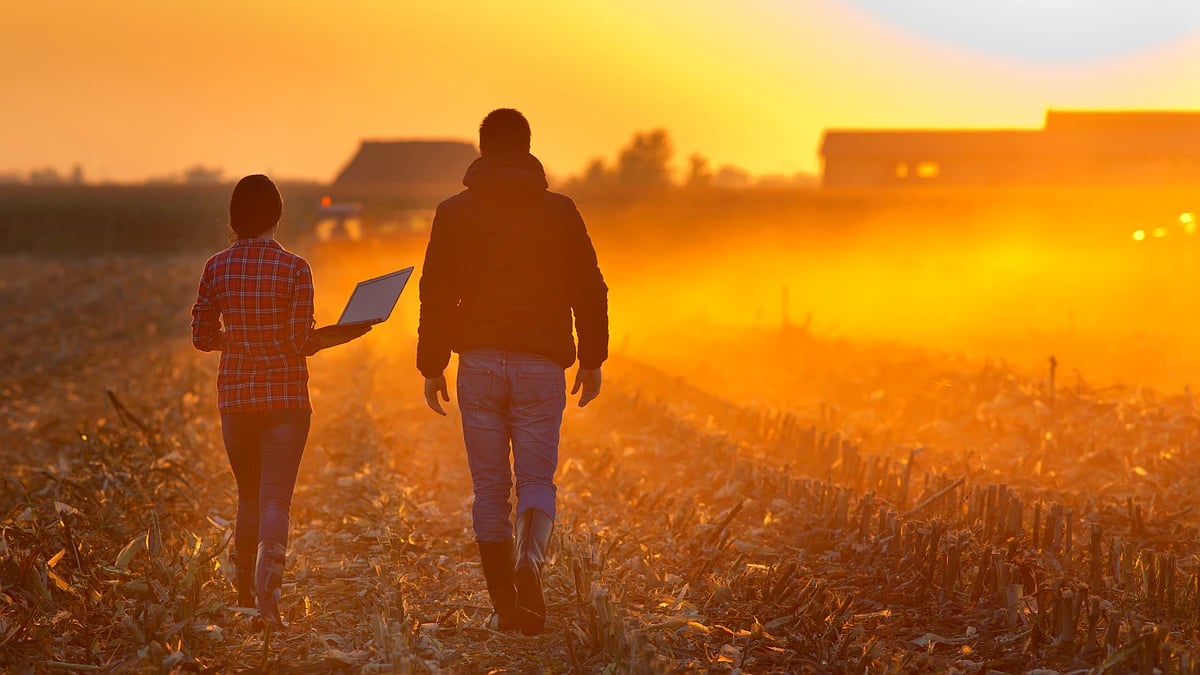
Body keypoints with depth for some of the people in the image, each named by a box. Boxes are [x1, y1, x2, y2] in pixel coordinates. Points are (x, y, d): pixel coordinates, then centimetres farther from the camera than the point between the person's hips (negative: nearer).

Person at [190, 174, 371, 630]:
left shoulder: (217, 268, 0)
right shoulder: (294, 268, -8)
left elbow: (202, 338, 4)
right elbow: (300, 342, -10)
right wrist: (343, 333, 5)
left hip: (235, 395, 3)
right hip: (286, 396, -3)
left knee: (249, 496, 18)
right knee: (275, 499, -3)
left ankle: (244, 596, 22)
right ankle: (267, 597, -17)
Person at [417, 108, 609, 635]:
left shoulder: (455, 213, 2)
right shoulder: (560, 212, 3)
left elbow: (436, 294, 1)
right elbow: (590, 291, 4)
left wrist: (431, 366, 7)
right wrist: (592, 360, 13)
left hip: (479, 363, 0)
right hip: (541, 364, 0)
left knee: (490, 487, 7)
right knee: (536, 479, 5)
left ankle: (505, 607, 6)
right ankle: (530, 559, -25)